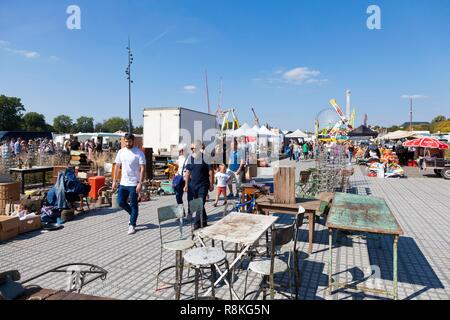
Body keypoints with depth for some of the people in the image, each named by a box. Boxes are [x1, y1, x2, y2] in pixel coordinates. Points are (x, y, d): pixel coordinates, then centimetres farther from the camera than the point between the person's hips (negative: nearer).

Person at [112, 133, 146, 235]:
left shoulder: (139, 153, -9)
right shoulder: (121, 152, 7)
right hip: (123, 183, 6)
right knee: (121, 202, 8)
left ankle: (132, 225, 14)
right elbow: (117, 166, 12)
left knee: (133, 205, 3)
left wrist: (140, 183, -19)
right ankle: (133, 215, 33)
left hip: (134, 184, -5)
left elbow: (143, 168, -12)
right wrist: (114, 181, 7)